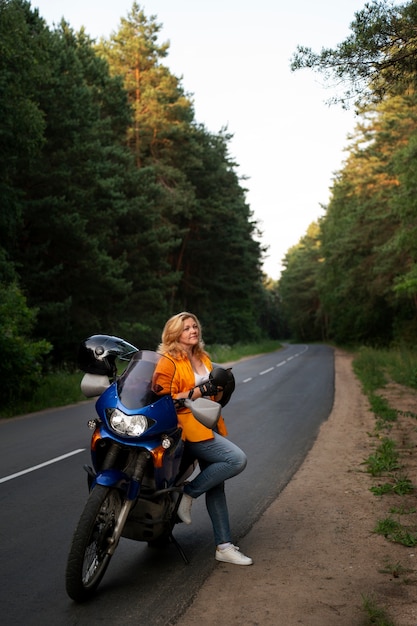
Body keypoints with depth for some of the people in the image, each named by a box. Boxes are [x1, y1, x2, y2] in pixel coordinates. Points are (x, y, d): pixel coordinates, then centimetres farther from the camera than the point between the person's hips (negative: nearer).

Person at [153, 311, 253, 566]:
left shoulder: (204, 358, 16)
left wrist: (219, 386, 1)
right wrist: (198, 391, -22)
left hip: (209, 427, 8)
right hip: (188, 428, -8)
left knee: (216, 484, 8)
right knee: (237, 459, -22)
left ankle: (224, 546, 15)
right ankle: (189, 493, -6)